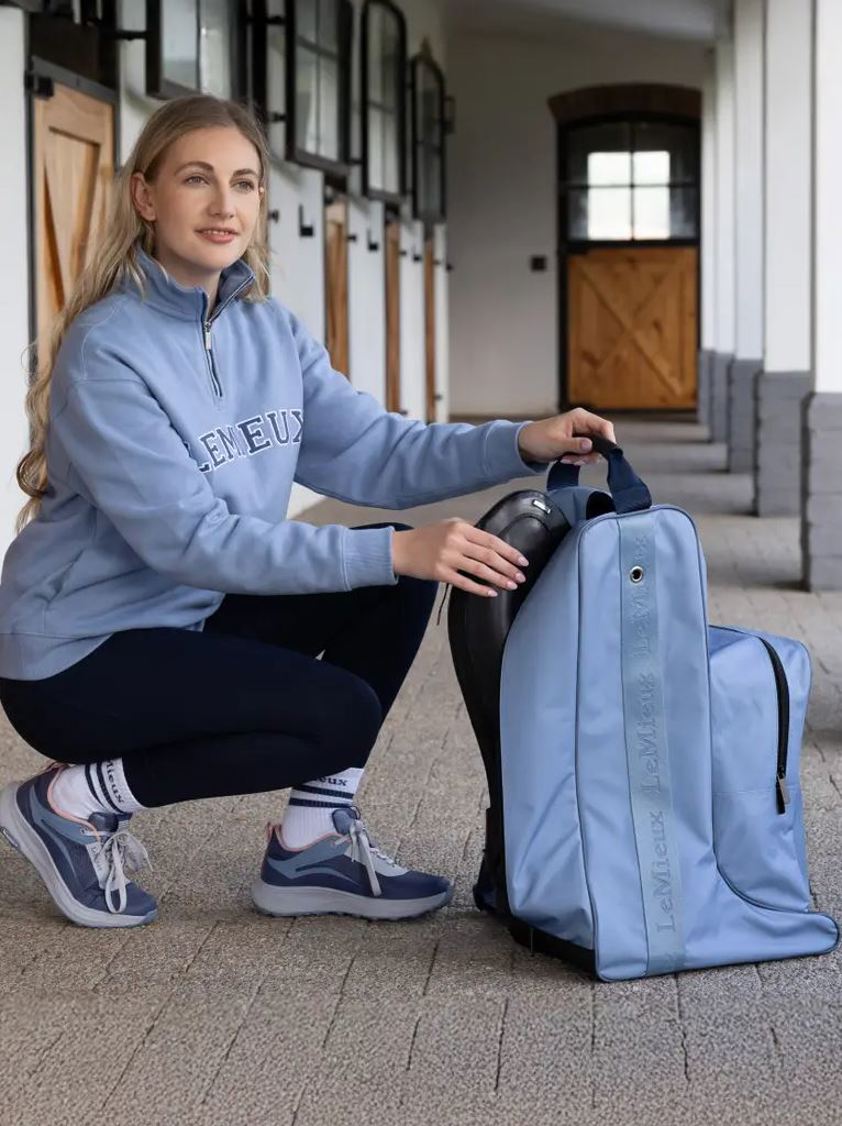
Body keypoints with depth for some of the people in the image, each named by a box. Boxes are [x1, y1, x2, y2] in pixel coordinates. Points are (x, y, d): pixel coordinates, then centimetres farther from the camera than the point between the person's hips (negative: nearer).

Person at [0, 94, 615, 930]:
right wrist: (393, 551, -34)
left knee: (400, 581, -6)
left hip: (191, 619, 8)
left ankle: (312, 844, 1)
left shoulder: (268, 330, 3)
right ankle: (75, 802, -5)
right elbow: (188, 538, -29)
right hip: (78, 660, -8)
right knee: (339, 713, -21)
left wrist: (521, 444, -19)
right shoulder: (107, 350, -22)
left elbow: (370, 450, -4)